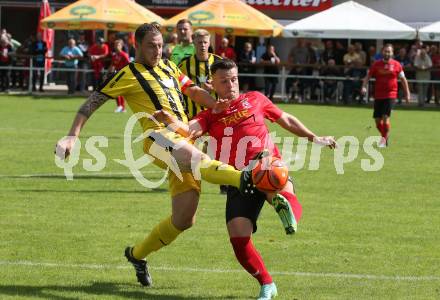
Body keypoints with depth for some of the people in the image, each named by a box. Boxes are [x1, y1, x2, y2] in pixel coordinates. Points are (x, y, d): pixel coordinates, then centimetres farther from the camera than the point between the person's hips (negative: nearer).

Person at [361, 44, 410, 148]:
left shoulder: (396, 65, 2)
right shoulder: (376, 64, 3)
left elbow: (403, 79, 10)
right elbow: (368, 76, 7)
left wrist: (407, 93, 9)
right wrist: (364, 87, -10)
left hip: (390, 95, -2)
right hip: (378, 95, 3)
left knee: (385, 117, -16)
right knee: (377, 120, 4)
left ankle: (384, 139, -4)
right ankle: (385, 136, 26)